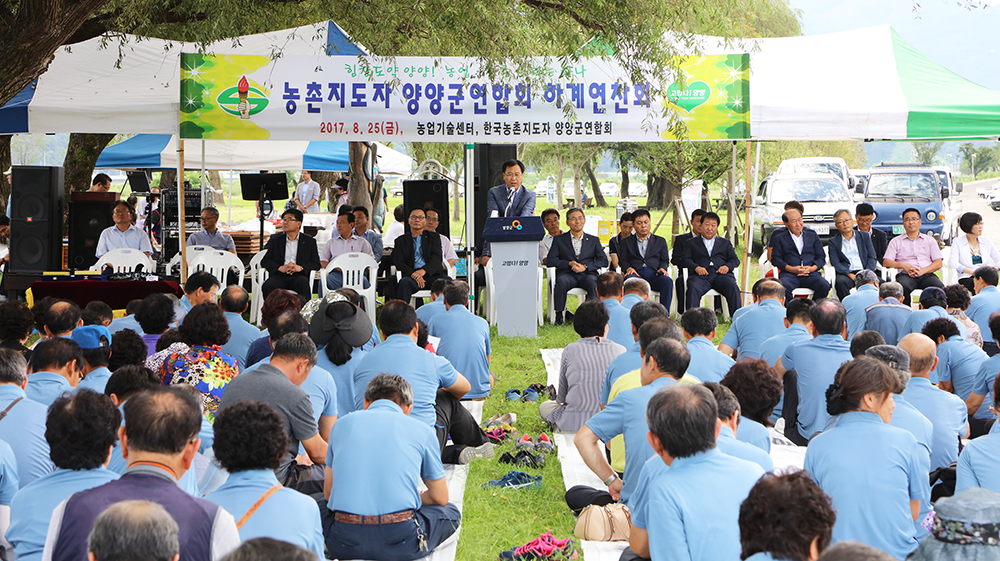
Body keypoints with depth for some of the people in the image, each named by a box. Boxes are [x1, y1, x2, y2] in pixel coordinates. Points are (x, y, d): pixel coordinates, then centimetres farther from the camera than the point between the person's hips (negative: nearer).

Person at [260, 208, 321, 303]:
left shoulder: (309, 241, 18)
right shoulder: (275, 239, 20)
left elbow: (316, 264, 8)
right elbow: (264, 261, 9)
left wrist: (300, 267, -12)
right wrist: (280, 268, -10)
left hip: (298, 275, -1)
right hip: (279, 275, 1)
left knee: (303, 283, -36)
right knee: (267, 286, -31)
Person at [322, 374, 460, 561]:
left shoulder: (343, 424, 16)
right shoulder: (421, 429, 10)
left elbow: (328, 492, 24)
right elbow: (440, 498, 19)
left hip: (344, 544, 2)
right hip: (400, 543, -2)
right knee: (450, 512, 28)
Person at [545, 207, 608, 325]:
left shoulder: (594, 240, 21)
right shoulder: (559, 239, 17)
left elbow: (604, 260, 8)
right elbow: (550, 260, 6)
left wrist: (585, 266, -9)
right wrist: (570, 263, -9)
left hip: (587, 274, 0)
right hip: (568, 274, 0)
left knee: (592, 282, -35)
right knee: (562, 281, -36)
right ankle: (559, 314, -28)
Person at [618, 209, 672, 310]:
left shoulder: (660, 241, 27)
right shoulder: (626, 242, 25)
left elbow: (665, 260, 18)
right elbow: (623, 260, 14)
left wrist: (663, 268, -6)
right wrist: (628, 268, -9)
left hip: (654, 274, 1)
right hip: (636, 273, -1)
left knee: (667, 282, -34)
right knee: (629, 280, -39)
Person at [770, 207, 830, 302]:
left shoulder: (812, 235, 22)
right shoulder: (779, 238, 16)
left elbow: (821, 257, 16)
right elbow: (775, 258, 5)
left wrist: (812, 268, -6)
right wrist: (791, 269, -12)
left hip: (811, 274, 2)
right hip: (789, 274, -2)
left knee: (825, 286, -29)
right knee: (782, 288, -36)